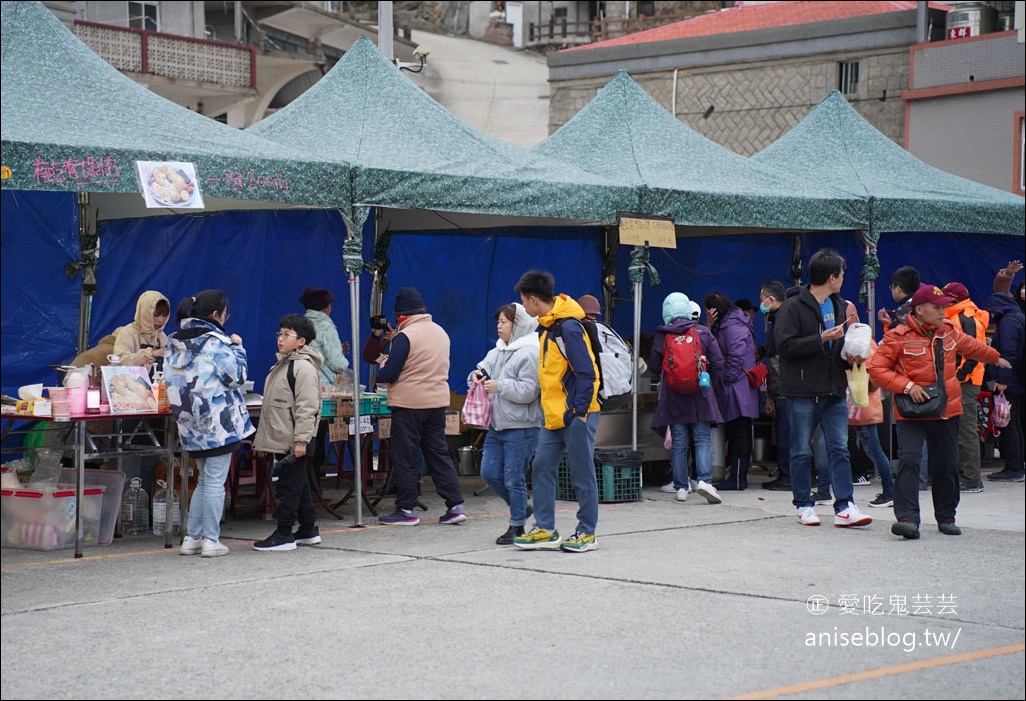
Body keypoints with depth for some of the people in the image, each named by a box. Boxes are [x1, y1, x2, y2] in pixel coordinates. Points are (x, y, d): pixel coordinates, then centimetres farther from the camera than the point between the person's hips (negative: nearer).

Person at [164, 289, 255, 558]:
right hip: (217, 421, -7)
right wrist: (237, 347, 2)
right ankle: (211, 540, 1)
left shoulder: (174, 342, 8)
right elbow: (238, 375, -11)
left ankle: (192, 537, 16)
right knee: (216, 480, -1)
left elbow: (172, 379, 16)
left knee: (205, 480, 17)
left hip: (191, 423, 7)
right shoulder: (215, 342, -13)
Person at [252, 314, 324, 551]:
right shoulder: (283, 364, 18)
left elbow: (307, 407, -20)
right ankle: (308, 531, 23)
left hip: (294, 441, -10)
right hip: (282, 439, 10)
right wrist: (264, 438, 23)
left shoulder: (304, 367, -14)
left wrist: (301, 440, -23)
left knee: (290, 486, -5)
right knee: (299, 485, 15)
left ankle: (284, 535, -2)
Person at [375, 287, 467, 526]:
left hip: (409, 404, -7)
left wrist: (382, 364, 8)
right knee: (439, 454, 13)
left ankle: (406, 510, 8)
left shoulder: (405, 337, -15)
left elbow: (388, 375, -15)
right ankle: (455, 505, 9)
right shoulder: (441, 332, 9)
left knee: (404, 458, 3)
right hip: (438, 402, 7)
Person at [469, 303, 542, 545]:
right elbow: (484, 368, 22)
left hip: (520, 427, -9)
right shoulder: (498, 352, 14)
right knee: (489, 472, 9)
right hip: (497, 425, 9)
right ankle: (521, 509, 28)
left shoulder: (529, 354, -13)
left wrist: (499, 386, -16)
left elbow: (528, 391, -18)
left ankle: (517, 526, 11)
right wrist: (477, 376, -1)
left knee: (513, 479, -2)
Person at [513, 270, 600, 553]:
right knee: (542, 469, 7)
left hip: (576, 415, -9)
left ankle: (587, 533, 10)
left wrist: (580, 411, -18)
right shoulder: (546, 327, 13)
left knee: (582, 475, 1)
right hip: (553, 415, 9)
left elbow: (587, 373, -19)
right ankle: (545, 531, 12)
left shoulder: (568, 327, -16)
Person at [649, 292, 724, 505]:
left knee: (679, 442, 6)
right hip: (700, 394, 0)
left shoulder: (661, 336, -3)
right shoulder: (703, 332, -1)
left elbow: (653, 365, 2)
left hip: (673, 395, 0)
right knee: (703, 439, 3)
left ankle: (681, 487, 7)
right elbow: (718, 364, -2)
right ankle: (704, 480, -14)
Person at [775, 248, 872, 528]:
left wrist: (853, 355, 4)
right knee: (802, 451, 3)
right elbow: (785, 345, -18)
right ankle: (804, 505, 13)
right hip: (803, 392, -6)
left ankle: (844, 507, 0)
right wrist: (821, 339, -21)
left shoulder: (840, 306, 15)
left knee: (840, 449, 0)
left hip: (834, 390, 6)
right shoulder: (794, 307, -8)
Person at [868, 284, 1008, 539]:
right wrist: (907, 385, -18)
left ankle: (946, 518, 22)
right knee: (909, 460, -18)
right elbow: (876, 369, -9)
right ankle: (907, 519, -21)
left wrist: (995, 357, 48)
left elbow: (970, 346, 31)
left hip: (946, 412, 5)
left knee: (947, 465, 8)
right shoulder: (898, 337, -8)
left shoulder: (949, 331, 9)